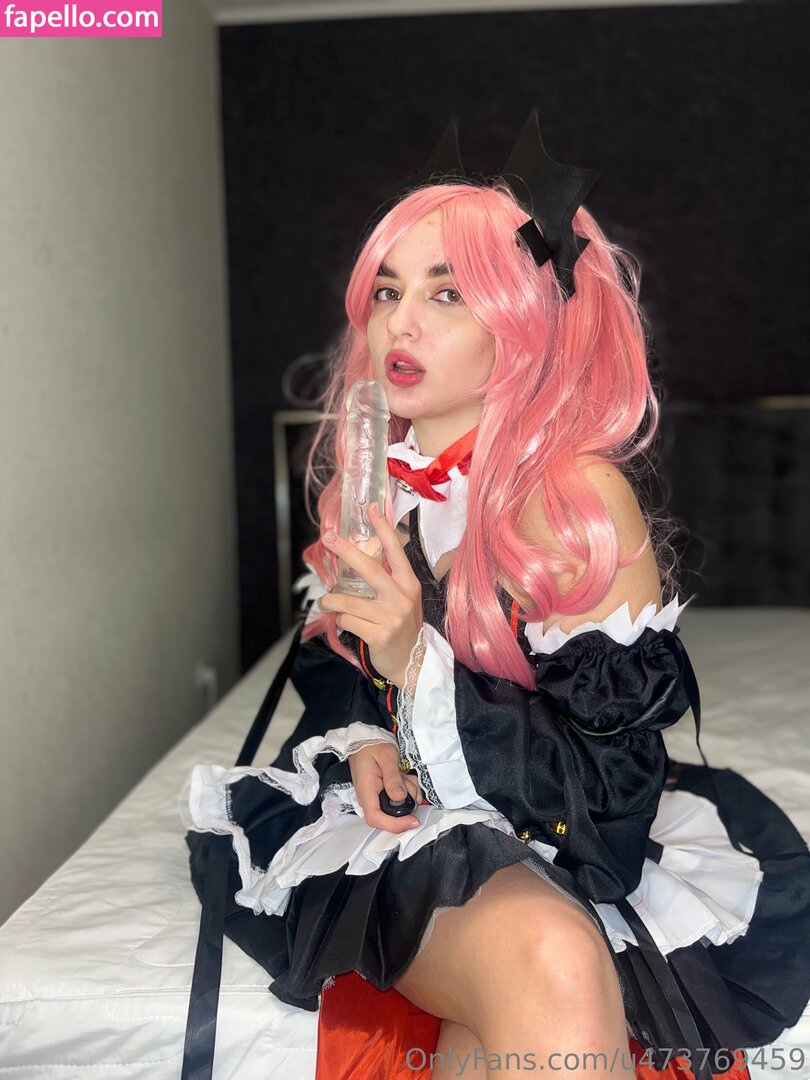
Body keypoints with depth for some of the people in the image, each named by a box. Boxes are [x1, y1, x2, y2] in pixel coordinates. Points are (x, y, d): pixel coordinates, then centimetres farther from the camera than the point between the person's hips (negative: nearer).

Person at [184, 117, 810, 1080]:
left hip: (551, 831, -2)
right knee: (548, 962, -28)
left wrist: (419, 661, -27)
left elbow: (612, 777, -16)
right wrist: (364, 740, -7)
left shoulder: (579, 495, -15)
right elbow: (329, 661, 15)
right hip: (401, 814, 2)